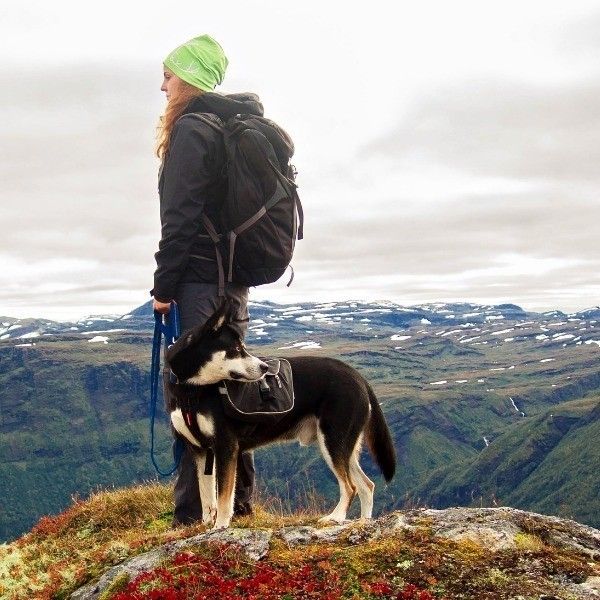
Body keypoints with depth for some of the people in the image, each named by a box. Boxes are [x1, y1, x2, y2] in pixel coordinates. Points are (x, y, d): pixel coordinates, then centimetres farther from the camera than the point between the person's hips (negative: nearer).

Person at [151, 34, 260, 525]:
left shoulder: (191, 130, -9)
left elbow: (181, 215, -17)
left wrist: (164, 286, -14)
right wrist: (235, 271, 17)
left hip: (199, 279, -9)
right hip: (235, 277, 9)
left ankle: (195, 514, -5)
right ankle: (239, 501, 21)